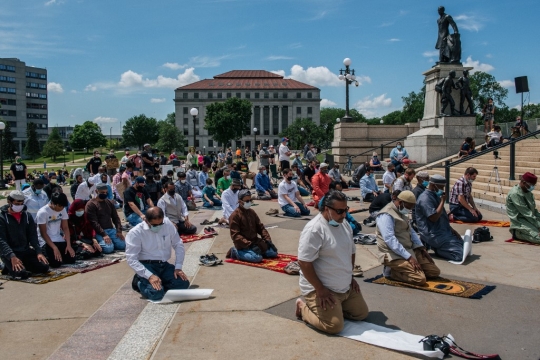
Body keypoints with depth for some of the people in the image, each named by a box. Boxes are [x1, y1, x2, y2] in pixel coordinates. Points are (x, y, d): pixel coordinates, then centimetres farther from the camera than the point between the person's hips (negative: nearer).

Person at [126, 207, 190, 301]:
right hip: (147, 266, -4)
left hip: (164, 265, 5)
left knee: (184, 284, -14)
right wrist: (150, 275, -25)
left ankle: (159, 282, 10)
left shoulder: (167, 224, -3)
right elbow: (131, 259, -17)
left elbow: (178, 245, 5)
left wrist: (178, 267, -5)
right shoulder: (135, 233, -15)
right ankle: (140, 282, 5)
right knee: (157, 293, -26)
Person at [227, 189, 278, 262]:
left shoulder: (252, 212, 11)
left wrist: (267, 240, 0)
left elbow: (260, 227, 15)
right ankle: (236, 252, -7)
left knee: (274, 252, -4)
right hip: (243, 245, -7)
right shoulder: (235, 215, -12)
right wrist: (249, 244, -26)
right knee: (257, 258, -30)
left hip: (255, 242, 7)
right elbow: (235, 235, -18)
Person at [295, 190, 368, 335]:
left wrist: (351, 277, 12)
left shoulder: (345, 224, 4)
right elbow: (304, 262, -25)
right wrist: (320, 289, -22)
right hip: (322, 288, -8)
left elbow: (351, 252, 18)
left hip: (346, 287, 8)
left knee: (361, 313, 11)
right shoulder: (314, 229, -24)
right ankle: (304, 308, 8)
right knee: (334, 326, -17)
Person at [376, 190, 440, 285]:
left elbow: (411, 231, 24)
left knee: (435, 272, 4)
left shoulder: (402, 213, 14)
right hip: (394, 255, -10)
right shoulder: (386, 215, -17)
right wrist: (408, 257, -27)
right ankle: (391, 271, -2)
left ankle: (400, 268, 11)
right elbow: (390, 240, -25)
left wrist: (422, 248, 10)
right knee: (420, 279, -23)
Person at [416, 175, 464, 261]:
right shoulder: (425, 198, -17)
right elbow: (434, 217, -25)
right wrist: (443, 201, -16)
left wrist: (451, 229, 14)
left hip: (443, 231, 10)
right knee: (460, 254, -16)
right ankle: (434, 247, -2)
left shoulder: (435, 196, 14)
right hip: (433, 235, -10)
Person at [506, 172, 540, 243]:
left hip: (530, 220, 9)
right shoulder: (515, 194, -17)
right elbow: (527, 213, -21)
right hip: (520, 222, -9)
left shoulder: (529, 193, 12)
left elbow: (534, 210, 16)